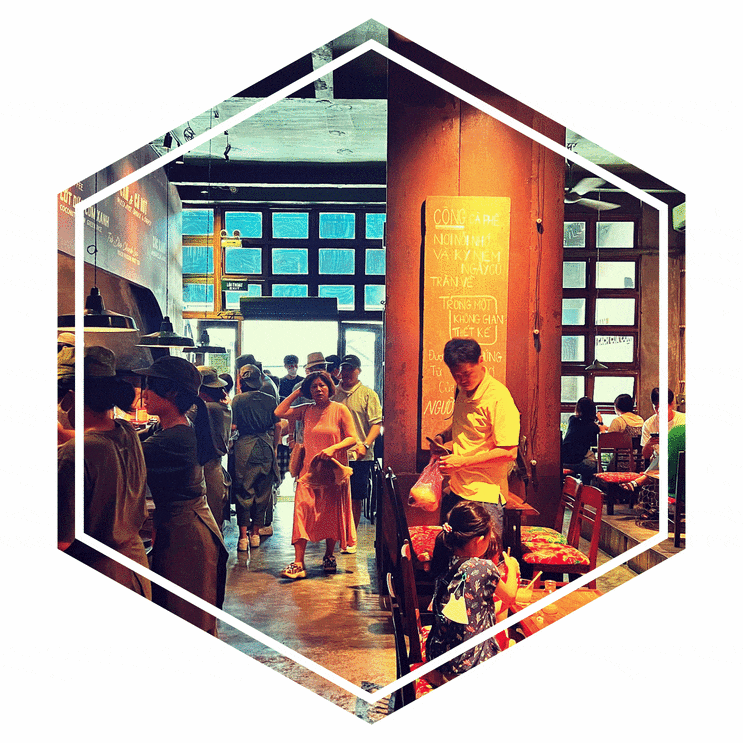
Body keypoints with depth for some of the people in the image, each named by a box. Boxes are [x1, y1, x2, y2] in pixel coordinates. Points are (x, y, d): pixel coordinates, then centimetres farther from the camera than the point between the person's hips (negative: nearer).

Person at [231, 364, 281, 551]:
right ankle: (255, 533, 19)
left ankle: (243, 536, 4)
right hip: (265, 447, 2)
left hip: (244, 446, -2)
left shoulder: (238, 400, -5)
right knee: (263, 491, 12)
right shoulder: (270, 400, 2)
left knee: (243, 492, 6)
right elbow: (277, 426, 6)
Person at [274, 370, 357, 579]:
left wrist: (332, 448, -22)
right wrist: (297, 392, 5)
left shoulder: (340, 410, -2)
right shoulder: (306, 411, 8)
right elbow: (279, 412, 2)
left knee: (332, 514, 6)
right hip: (309, 469, 2)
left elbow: (352, 438, -6)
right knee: (302, 511, -11)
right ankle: (298, 563, -12)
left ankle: (329, 556, 26)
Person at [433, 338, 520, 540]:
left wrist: (463, 462, -20)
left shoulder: (498, 397, -17)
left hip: (485, 496, -7)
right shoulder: (462, 390, 8)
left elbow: (509, 452, -20)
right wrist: (442, 436, 6)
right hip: (456, 491, 8)